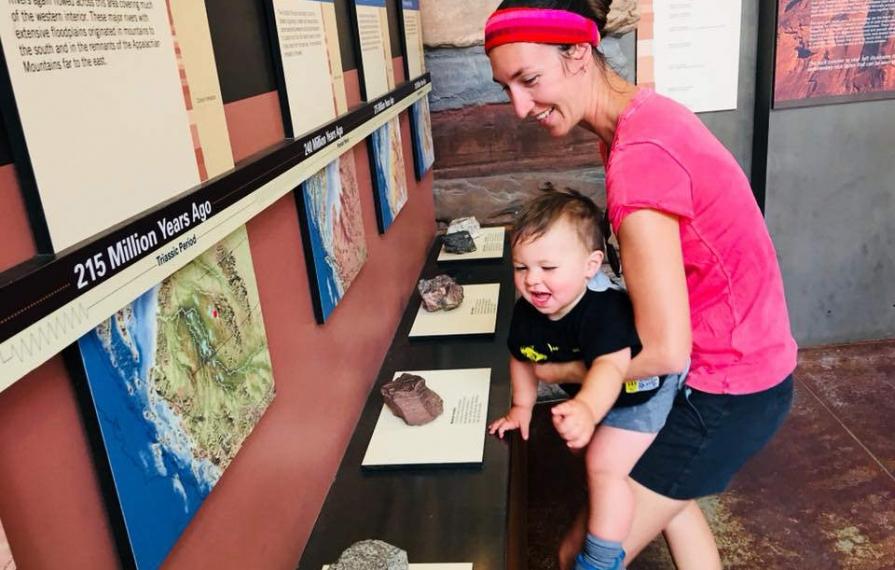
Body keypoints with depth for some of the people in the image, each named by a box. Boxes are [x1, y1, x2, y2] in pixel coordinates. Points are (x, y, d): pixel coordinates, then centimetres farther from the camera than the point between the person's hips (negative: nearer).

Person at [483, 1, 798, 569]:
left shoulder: (637, 155, -30)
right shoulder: (644, 111, -1)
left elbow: (666, 351, -28)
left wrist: (563, 371, -12)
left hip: (728, 392, -9)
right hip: (748, 357, 9)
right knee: (668, 491, 34)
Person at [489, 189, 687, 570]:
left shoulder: (603, 310, -41)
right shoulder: (526, 313, -19)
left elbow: (611, 366, -57)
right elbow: (524, 359, 1)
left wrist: (586, 409, -75)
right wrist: (522, 407, 6)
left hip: (640, 390, -8)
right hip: (585, 391, 8)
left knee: (605, 464, -16)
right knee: (579, 444, 23)